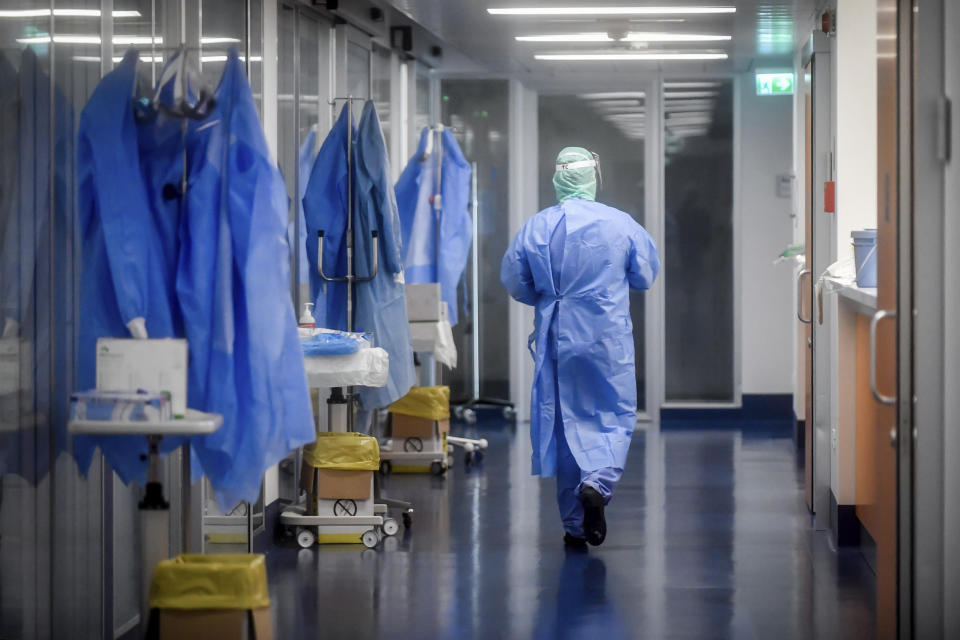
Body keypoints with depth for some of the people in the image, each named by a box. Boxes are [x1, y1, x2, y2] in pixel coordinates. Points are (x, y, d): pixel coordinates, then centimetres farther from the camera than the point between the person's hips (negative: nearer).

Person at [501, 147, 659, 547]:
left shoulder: (534, 228, -4)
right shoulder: (621, 224, -6)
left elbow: (514, 284, 5)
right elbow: (646, 276, 6)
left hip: (557, 340, 2)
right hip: (609, 339, -2)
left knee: (565, 423, 9)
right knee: (615, 418, 8)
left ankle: (575, 525, 12)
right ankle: (599, 481, -21)